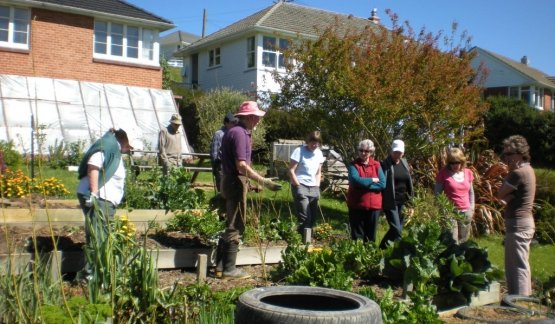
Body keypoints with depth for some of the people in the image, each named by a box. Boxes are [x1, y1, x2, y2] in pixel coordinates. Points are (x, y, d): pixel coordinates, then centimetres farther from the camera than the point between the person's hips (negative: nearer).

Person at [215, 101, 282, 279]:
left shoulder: (235, 131, 15)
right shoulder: (239, 133, -17)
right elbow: (241, 165, -24)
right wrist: (263, 181, -24)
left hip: (231, 181, 10)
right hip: (236, 182, -10)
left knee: (231, 225, 15)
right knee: (235, 226, -3)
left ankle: (221, 265, 21)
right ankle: (229, 268, 5)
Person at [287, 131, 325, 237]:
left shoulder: (319, 153, 9)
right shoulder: (300, 151, -9)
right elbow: (291, 170, -9)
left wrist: (317, 187, 8)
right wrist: (298, 186, -12)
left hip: (313, 188, 6)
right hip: (300, 186, -6)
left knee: (313, 217, 5)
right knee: (305, 218, -12)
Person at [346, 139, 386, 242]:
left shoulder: (377, 165, 6)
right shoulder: (353, 165, -2)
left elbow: (382, 184, -6)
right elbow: (356, 180, -20)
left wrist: (364, 183, -14)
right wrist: (372, 180, -9)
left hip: (373, 205, 3)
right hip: (356, 205, -2)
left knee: (371, 235, 11)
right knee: (357, 234, 4)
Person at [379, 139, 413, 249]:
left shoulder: (404, 163, 10)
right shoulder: (385, 164, -9)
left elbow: (409, 182, 16)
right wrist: (380, 201, -15)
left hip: (402, 202, 7)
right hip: (390, 202, -6)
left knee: (399, 228, 10)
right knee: (396, 229, -10)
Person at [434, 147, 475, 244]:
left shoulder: (468, 173, 7)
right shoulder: (443, 173, -6)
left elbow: (471, 192, 17)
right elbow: (437, 193, -3)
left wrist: (472, 208, 11)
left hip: (466, 211, 4)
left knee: (463, 241, 11)